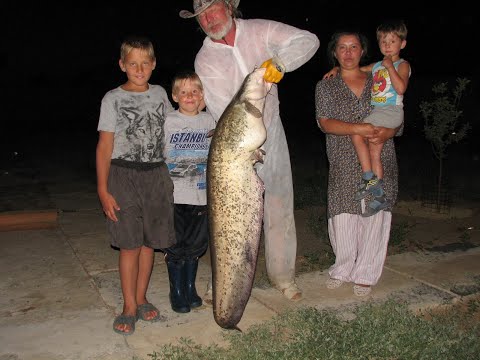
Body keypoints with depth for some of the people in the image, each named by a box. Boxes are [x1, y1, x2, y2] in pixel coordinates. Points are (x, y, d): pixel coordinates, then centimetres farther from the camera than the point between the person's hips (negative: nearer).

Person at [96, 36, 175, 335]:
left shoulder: (160, 94, 8)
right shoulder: (113, 99, -3)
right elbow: (105, 145, -5)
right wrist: (103, 189, -9)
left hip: (156, 174, 3)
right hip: (124, 175, -3)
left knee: (149, 241, 8)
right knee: (130, 243, -1)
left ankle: (141, 299, 23)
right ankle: (129, 307, 11)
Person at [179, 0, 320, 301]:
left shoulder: (260, 31, -1)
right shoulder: (205, 59, -5)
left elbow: (308, 40, -8)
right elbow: (221, 108, -14)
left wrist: (280, 61, -28)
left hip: (271, 134, 2)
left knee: (279, 209, 7)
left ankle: (283, 276, 23)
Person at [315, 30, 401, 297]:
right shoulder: (325, 86, 9)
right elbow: (325, 123, -5)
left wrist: (386, 133, -11)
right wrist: (357, 129, -19)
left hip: (381, 162, 1)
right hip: (344, 164, -1)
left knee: (375, 216, -1)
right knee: (342, 218, -3)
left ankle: (365, 275, 13)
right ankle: (343, 269, 18)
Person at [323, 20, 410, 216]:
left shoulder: (402, 65, 2)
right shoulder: (376, 66, 21)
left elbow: (401, 88, -15)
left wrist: (390, 67, -12)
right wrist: (337, 69, 11)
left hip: (392, 111, -7)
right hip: (376, 112, 7)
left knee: (356, 133, -22)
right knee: (374, 153, 3)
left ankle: (369, 178, -16)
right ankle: (379, 196, 8)